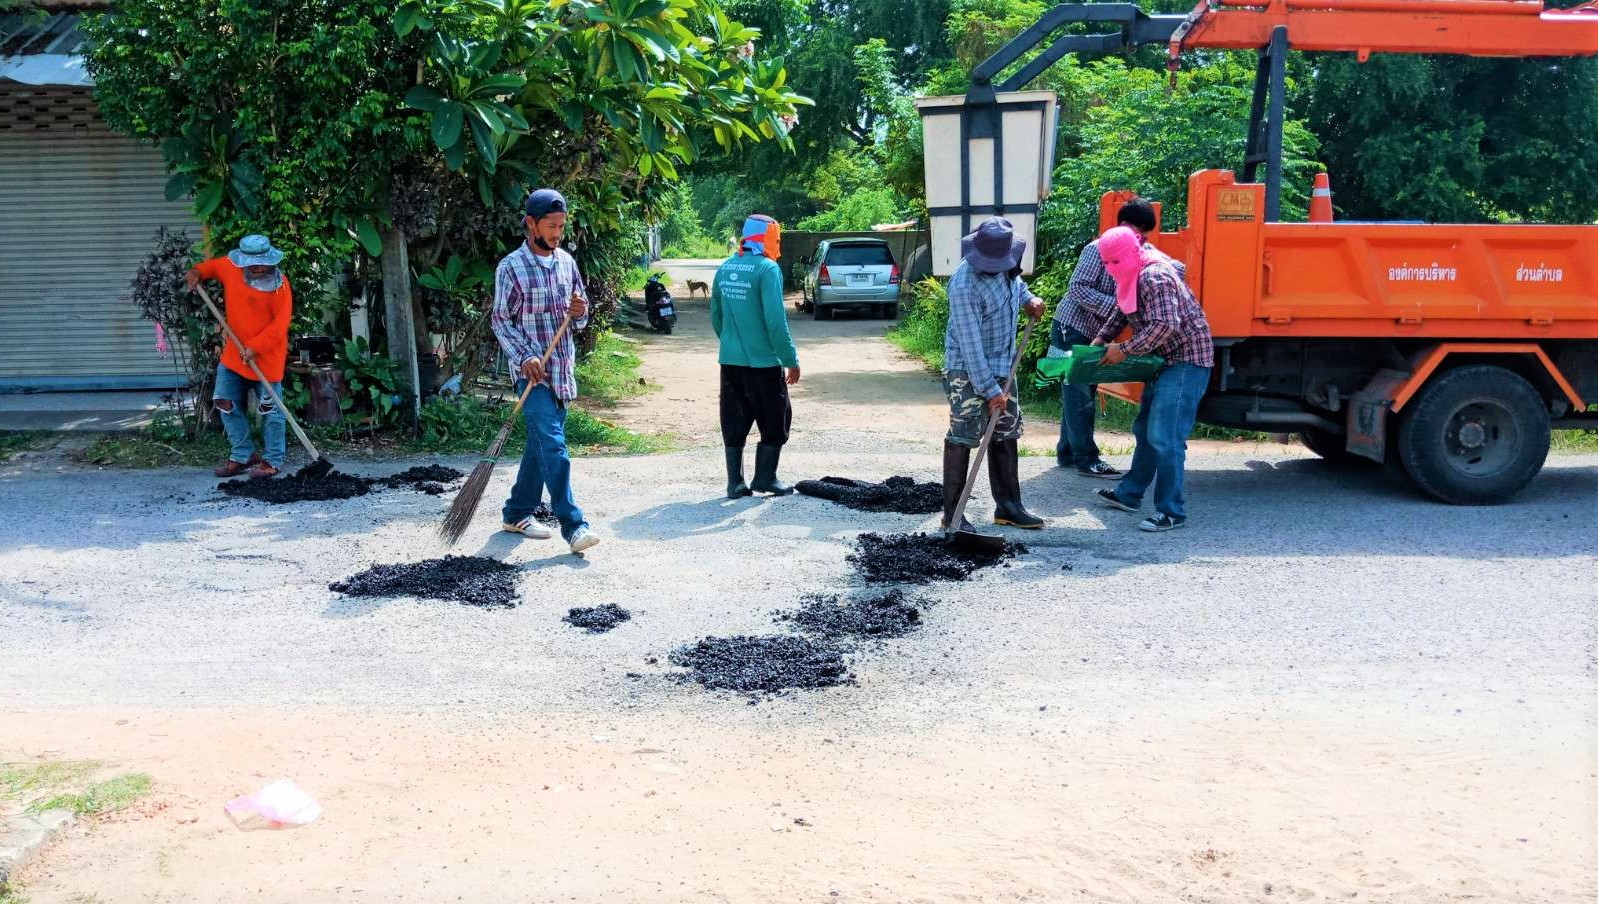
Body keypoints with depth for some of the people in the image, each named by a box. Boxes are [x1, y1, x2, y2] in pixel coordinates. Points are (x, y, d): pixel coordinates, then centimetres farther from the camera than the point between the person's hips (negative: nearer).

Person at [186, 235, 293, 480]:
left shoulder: (279, 284, -16)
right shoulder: (230, 268, 0)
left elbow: (280, 323, -18)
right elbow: (212, 265, 24)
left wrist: (255, 347, -21)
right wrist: (197, 272, 3)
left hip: (266, 356, -6)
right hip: (234, 354, 6)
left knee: (270, 410, 1)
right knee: (227, 404, 11)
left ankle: (272, 460, 13)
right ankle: (243, 455, 22)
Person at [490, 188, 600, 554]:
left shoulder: (566, 261, 9)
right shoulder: (511, 267, -7)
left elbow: (578, 319, 17)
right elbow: (501, 321, -6)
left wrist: (580, 312, -8)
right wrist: (525, 357, -19)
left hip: (563, 369, 6)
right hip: (532, 371, -6)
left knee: (540, 443, 12)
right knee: (553, 445, -14)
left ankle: (517, 513, 26)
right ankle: (573, 525, -14)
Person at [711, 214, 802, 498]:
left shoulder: (725, 269, 7)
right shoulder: (767, 269, -13)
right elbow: (776, 321, -17)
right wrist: (791, 360, -11)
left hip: (729, 360, 6)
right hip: (763, 361, -6)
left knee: (735, 422, 11)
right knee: (775, 421, 9)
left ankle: (735, 482, 13)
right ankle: (765, 478, 11)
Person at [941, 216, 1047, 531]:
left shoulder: (1004, 263, -3)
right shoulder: (964, 285, -26)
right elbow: (971, 344, -26)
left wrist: (1028, 298, 8)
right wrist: (990, 390, -25)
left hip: (1002, 365, 8)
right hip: (968, 371, -8)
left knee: (1006, 434, 11)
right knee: (962, 438, -7)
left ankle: (1008, 507, 21)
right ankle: (952, 514, 0)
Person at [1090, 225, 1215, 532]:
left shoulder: (1154, 277, -22)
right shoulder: (1133, 276, 10)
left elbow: (1164, 325, -31)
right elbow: (1122, 312, 24)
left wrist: (1124, 350, -24)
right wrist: (1101, 339, 10)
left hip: (1187, 360, -11)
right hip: (1166, 360, 11)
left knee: (1165, 437, -14)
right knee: (1145, 429, 18)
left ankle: (1171, 512, -8)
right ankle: (1128, 494, 31)